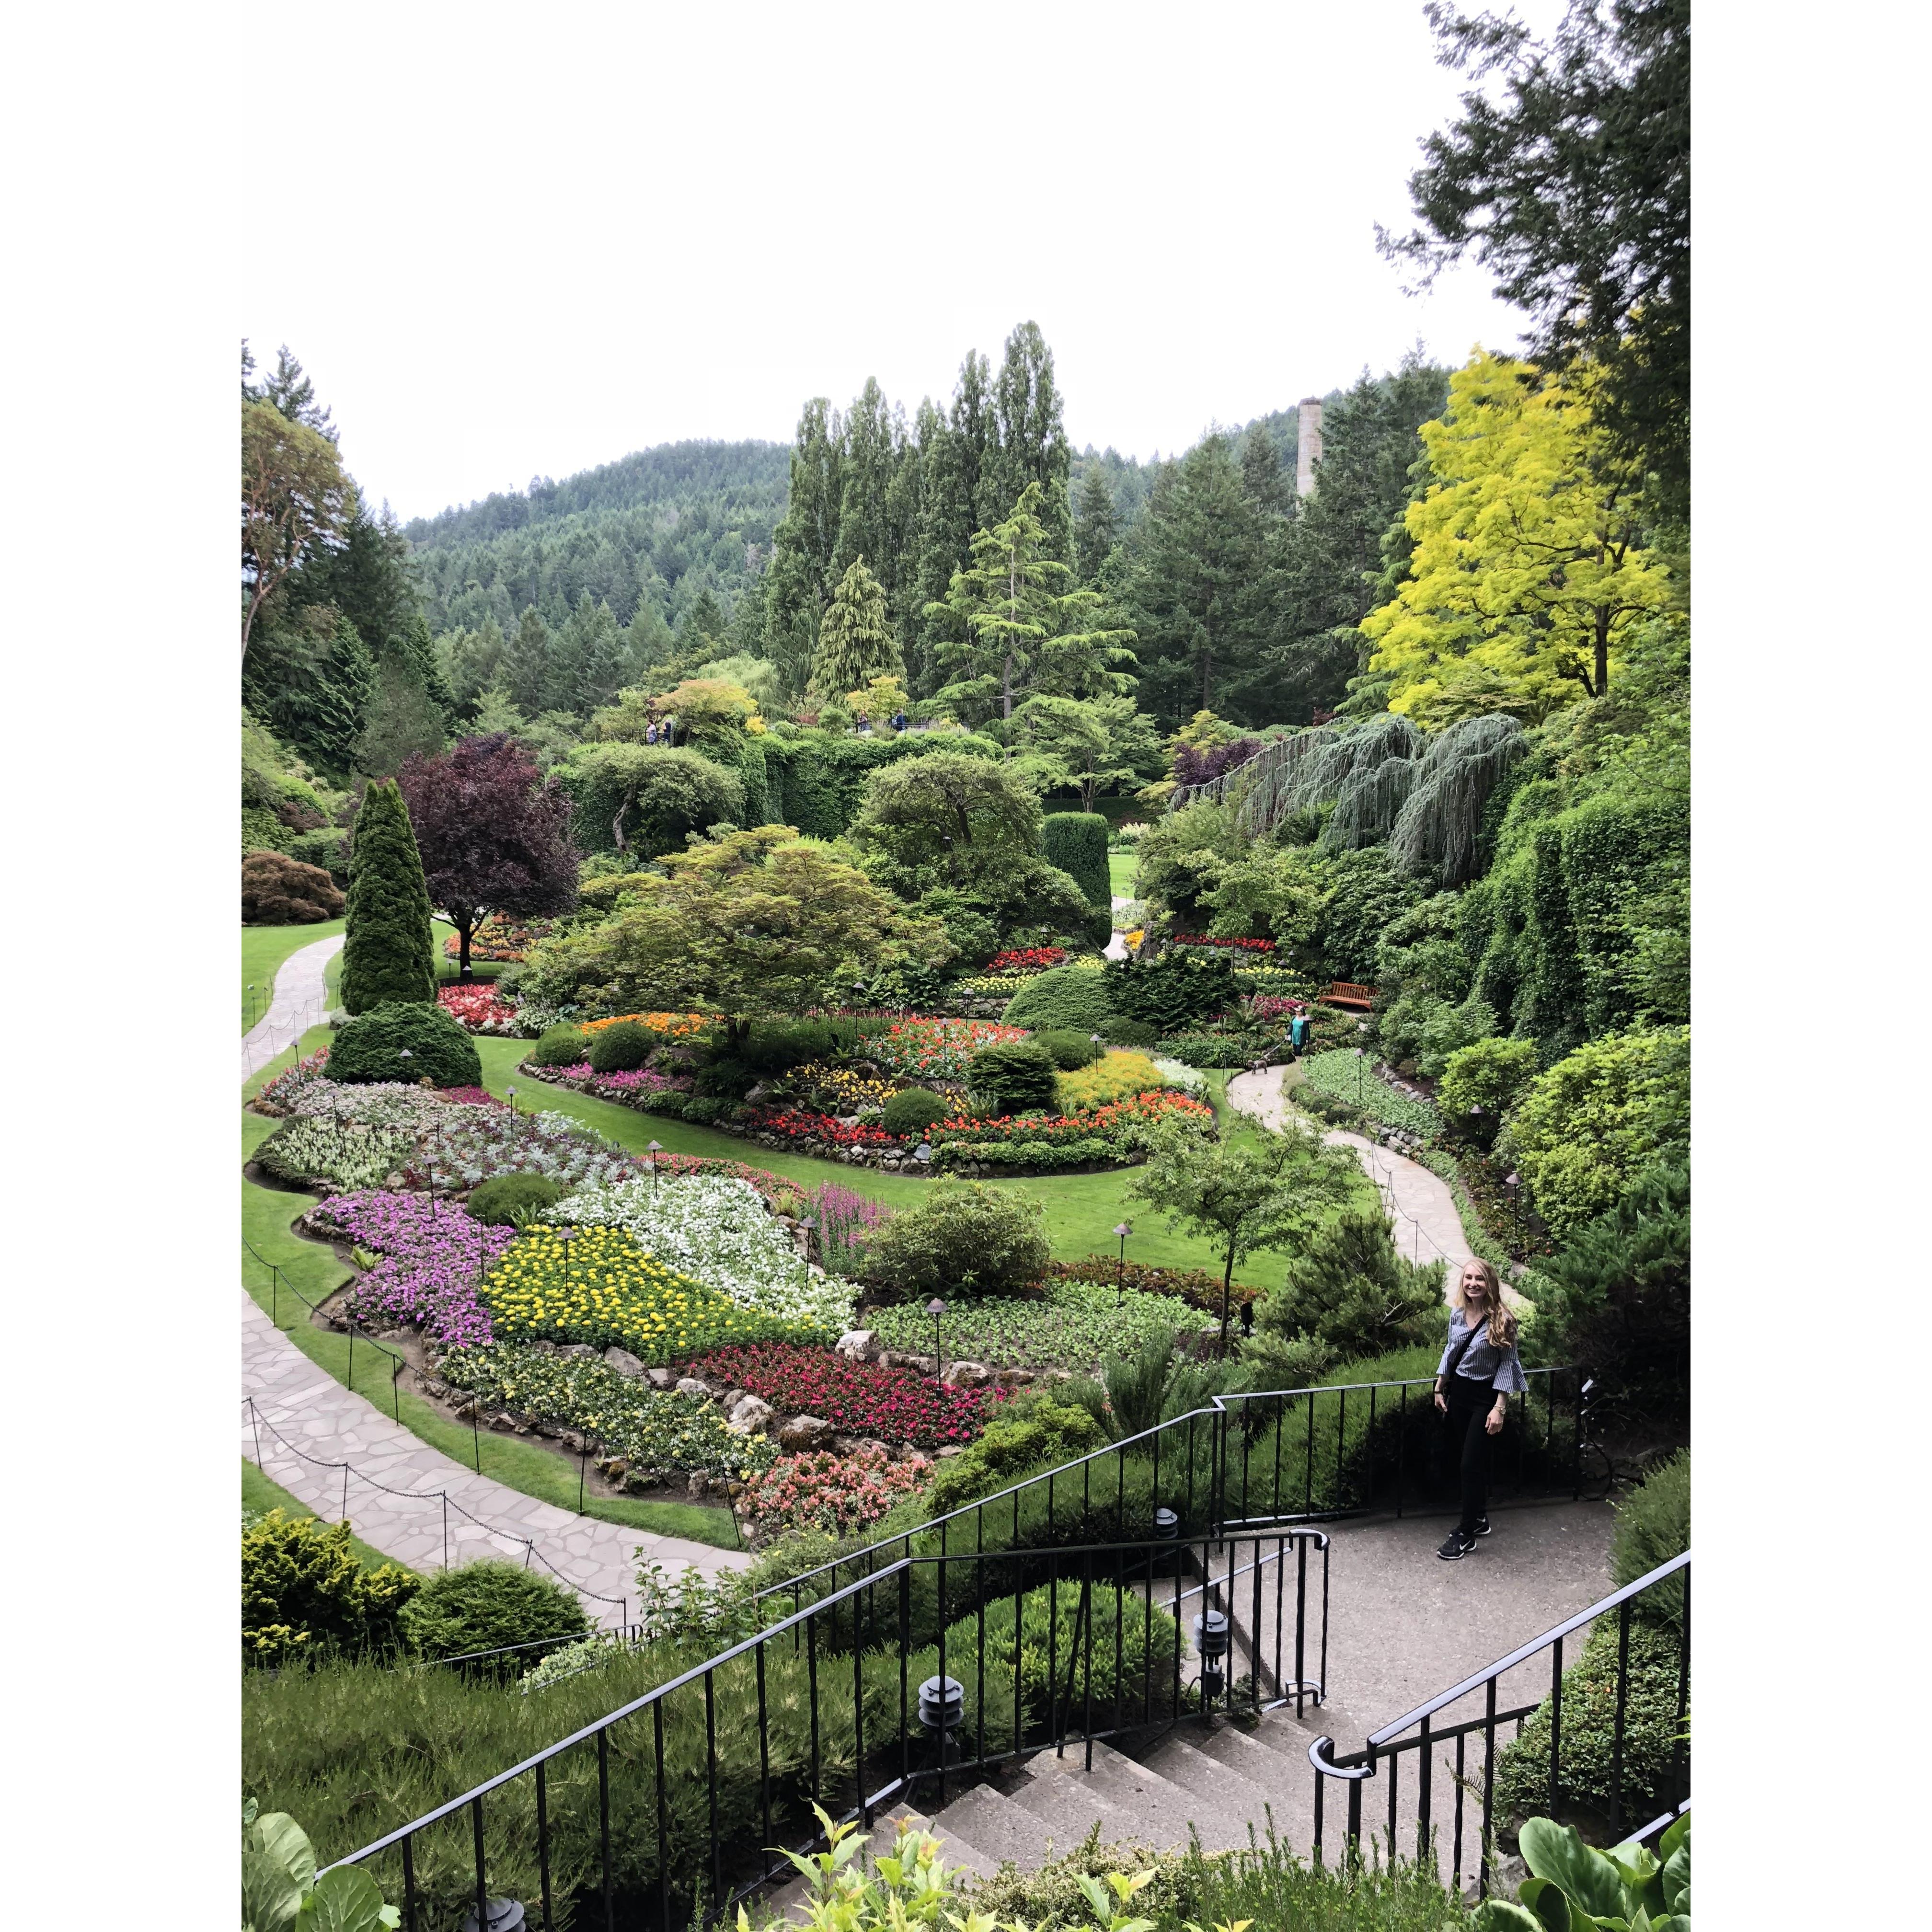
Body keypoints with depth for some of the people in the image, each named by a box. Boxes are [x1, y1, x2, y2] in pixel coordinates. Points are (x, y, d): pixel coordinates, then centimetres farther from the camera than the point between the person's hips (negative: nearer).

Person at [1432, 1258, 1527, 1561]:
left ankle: (1466, 1534, 6)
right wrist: (1440, 1389, 13)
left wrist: (1499, 1408, -17)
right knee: (1468, 1460, 14)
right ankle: (1479, 1518, 31)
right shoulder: (1457, 1314, 0)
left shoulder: (1501, 1320, -16)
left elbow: (1507, 1365, -14)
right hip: (1458, 1392, 5)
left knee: (1471, 1464, -4)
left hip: (1485, 1396, -5)